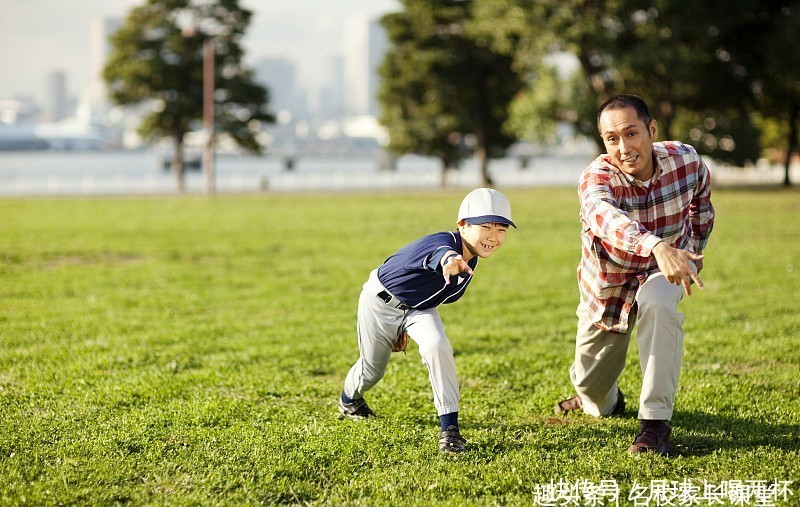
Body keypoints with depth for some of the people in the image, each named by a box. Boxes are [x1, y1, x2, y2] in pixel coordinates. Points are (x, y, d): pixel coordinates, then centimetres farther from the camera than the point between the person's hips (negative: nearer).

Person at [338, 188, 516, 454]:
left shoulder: (471, 261, -13)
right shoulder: (444, 242, -37)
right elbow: (439, 252, -67)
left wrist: (408, 327, 13)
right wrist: (449, 260, -92)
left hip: (418, 308, 5)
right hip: (382, 301, -5)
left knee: (437, 347, -25)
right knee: (372, 368, 15)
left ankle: (449, 427, -21)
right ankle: (349, 399, 52)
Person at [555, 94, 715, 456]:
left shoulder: (686, 160, -21)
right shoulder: (596, 178, -32)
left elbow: (701, 200, 6)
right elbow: (603, 216, -57)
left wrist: (693, 253, 7)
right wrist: (657, 246, -74)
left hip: (662, 273, 0)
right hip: (609, 280, 0)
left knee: (657, 301, -37)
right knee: (590, 386, 11)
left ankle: (655, 421, -31)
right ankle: (605, 399, 53)